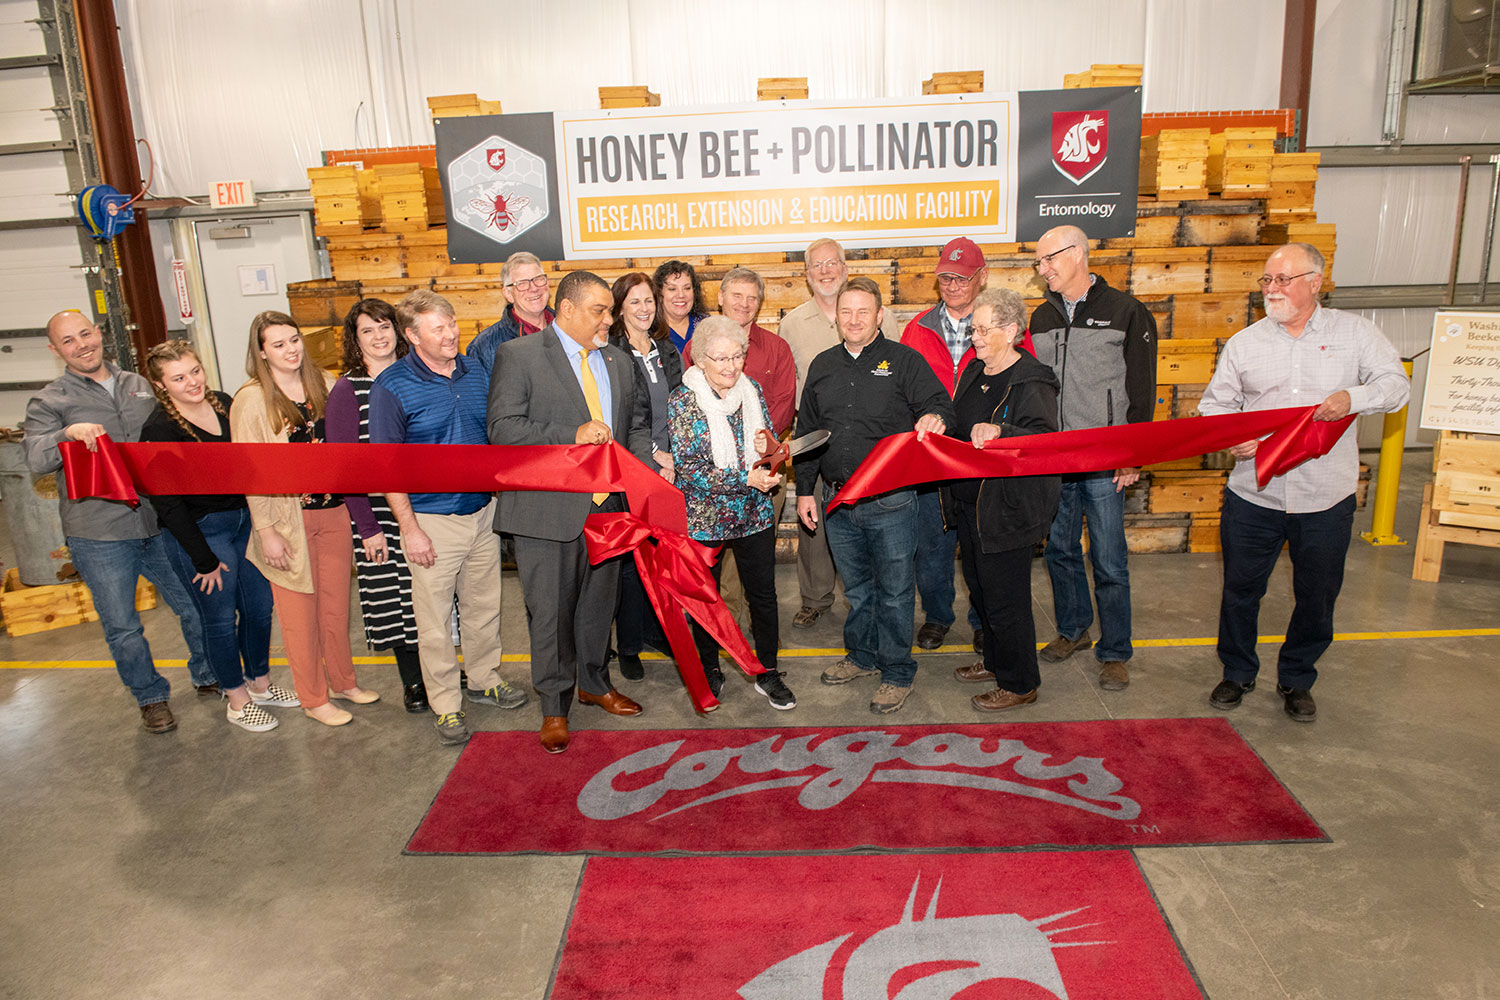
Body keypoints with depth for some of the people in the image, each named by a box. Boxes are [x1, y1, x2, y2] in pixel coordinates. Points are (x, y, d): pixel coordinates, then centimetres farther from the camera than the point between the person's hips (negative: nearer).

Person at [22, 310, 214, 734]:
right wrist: (68, 433, -33)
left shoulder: (139, 385, 11)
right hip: (99, 537, -3)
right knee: (121, 627, 7)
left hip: (159, 522, 3)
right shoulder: (49, 402, 0)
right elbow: (35, 460, -14)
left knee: (196, 604, 10)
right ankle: (151, 696, 27)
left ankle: (209, 676, 32)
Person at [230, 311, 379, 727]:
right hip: (287, 518, -4)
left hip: (335, 511, 4)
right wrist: (266, 532, -12)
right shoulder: (251, 400, -9)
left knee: (337, 603, 15)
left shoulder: (325, 383, 5)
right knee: (300, 611, 7)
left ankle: (343, 681, 32)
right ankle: (313, 698, 21)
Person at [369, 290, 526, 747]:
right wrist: (410, 528, -13)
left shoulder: (475, 374, 5)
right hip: (432, 520, -5)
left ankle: (484, 680, 36)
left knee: (484, 606, 17)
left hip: (483, 512, 5)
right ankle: (445, 704, 19)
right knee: (435, 620, 4)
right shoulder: (392, 387, -11)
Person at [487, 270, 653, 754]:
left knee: (599, 602, 18)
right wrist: (572, 436, -22)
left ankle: (594, 682, 40)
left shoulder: (619, 361, 13)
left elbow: (638, 425, 19)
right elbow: (503, 428, -15)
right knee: (551, 610, 5)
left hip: (607, 507, 5)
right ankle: (554, 705, 22)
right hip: (549, 509, -5)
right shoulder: (518, 355, -6)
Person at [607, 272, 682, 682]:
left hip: (668, 467, 5)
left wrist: (675, 456, 5)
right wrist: (652, 454, -13)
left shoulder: (667, 351, 12)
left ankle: (660, 630, 27)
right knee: (631, 559, 2)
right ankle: (629, 645, 15)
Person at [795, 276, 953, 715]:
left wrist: (936, 418, -33)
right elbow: (807, 432, 16)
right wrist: (805, 490, 13)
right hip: (838, 500, 4)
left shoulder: (904, 361, -2)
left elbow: (939, 403, -7)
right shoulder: (822, 367, 11)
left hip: (890, 501, -4)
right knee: (856, 587, 17)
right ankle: (862, 656, 35)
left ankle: (897, 672, 19)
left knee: (895, 589, 4)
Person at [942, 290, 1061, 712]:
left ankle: (1019, 684, 18)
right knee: (980, 588, 21)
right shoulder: (974, 372, 10)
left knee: (1005, 601, 0)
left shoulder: (1032, 382, -16)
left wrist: (1000, 432, -46)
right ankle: (996, 662, 40)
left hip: (1007, 510, -9)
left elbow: (1044, 439, -32)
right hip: (969, 503, 9)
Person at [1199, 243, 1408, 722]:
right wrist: (1230, 438, -14)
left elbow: (1396, 384, 1)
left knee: (1317, 597, 10)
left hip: (1326, 501, 0)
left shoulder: (1354, 332, 4)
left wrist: (1353, 398, -19)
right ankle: (1237, 673, 28)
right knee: (1240, 589, 8)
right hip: (1253, 495, 1)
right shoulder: (1244, 342, 6)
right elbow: (1215, 403, 7)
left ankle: (1297, 680, 31)